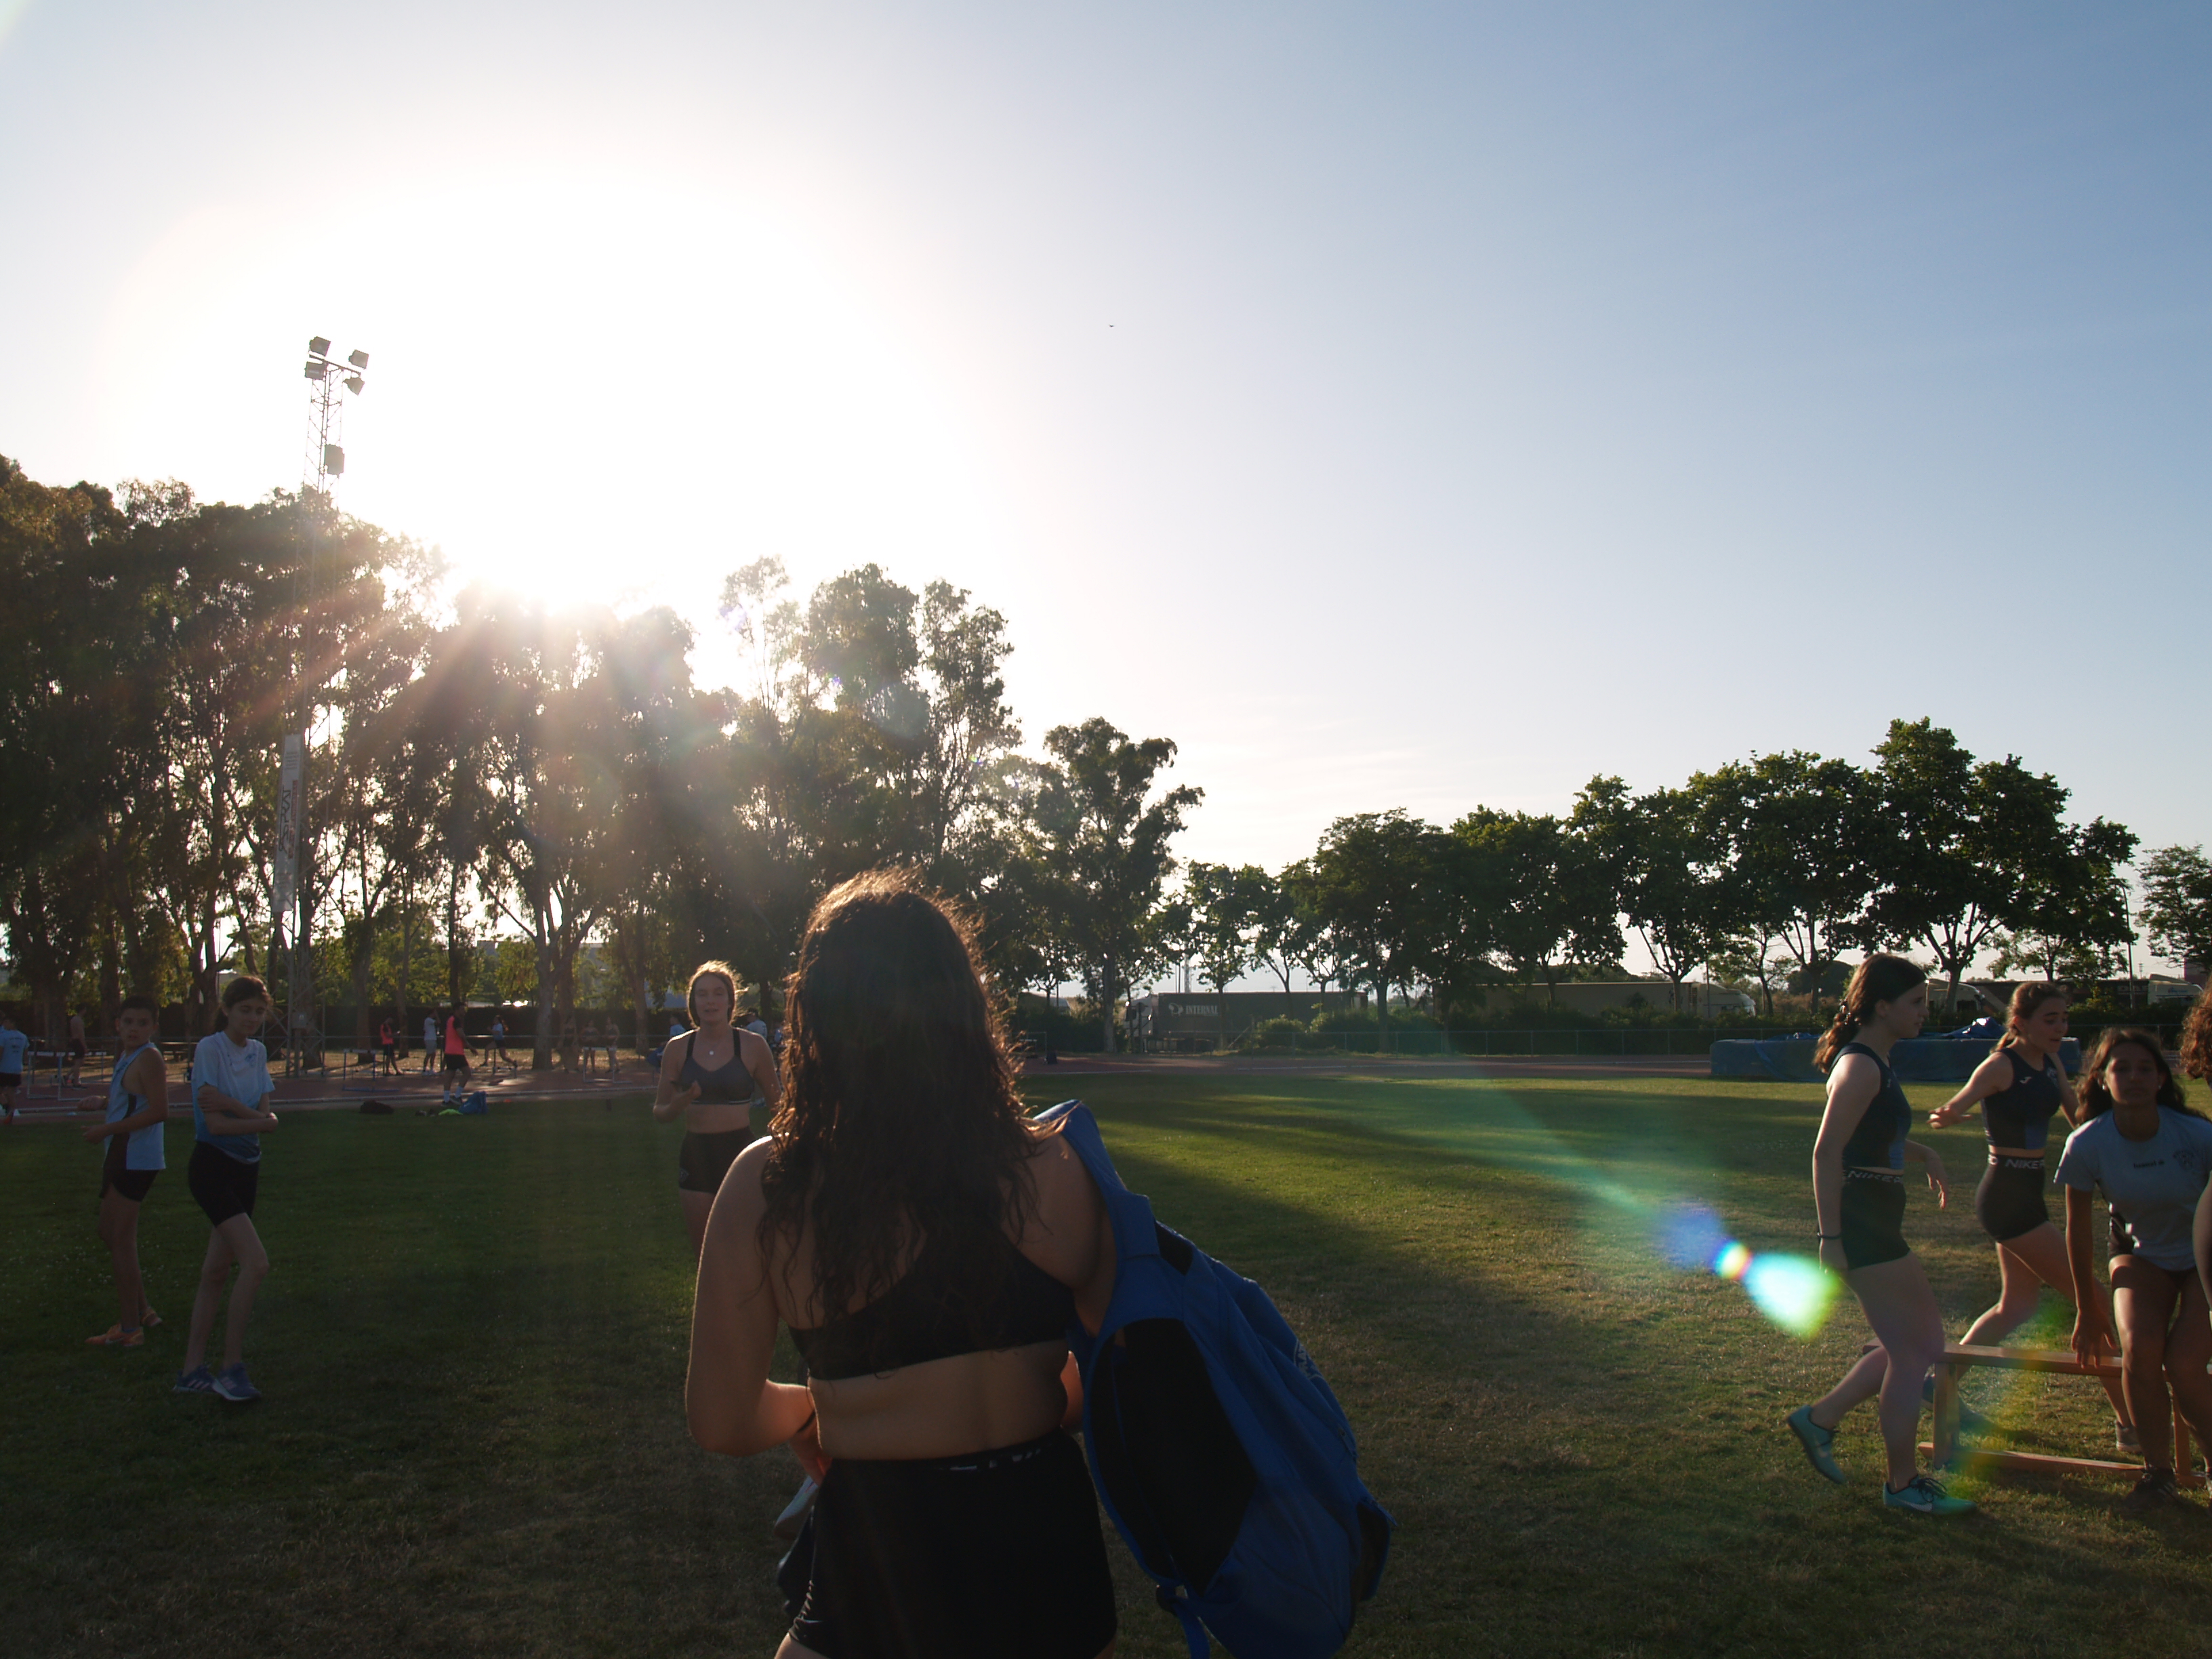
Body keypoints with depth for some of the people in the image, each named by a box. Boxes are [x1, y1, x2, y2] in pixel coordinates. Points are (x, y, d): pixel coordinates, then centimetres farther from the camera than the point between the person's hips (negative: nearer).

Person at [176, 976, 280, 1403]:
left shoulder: (258, 1052, 8)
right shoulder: (210, 1048, -12)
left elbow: (266, 1118, -2)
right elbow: (216, 1124, -19)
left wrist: (230, 1105, -18)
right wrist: (257, 1120, -11)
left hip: (246, 1170, 7)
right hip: (212, 1167, -7)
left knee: (217, 1271, 11)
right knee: (257, 1263, -17)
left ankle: (193, 1370, 20)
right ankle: (232, 1368, -6)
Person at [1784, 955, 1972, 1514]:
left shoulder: (1875, 1063, 13)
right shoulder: (1861, 1066, -17)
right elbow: (1827, 1152, -22)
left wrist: (1923, 1152, 22)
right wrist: (1832, 1237, -23)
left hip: (1878, 1226, 10)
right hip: (1863, 1226, -10)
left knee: (1922, 1343, 16)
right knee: (1913, 1352, -1)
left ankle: (1820, 1417, 21)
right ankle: (1903, 1483, 12)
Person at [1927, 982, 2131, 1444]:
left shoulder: (2051, 1067, 9)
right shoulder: (2002, 1066, -16)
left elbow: (2080, 1118, 17)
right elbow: (1954, 1108, -28)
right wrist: (1942, 1117, -50)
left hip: (2027, 1193, 9)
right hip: (2007, 1194, -9)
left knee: (2018, 1307, 15)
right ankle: (2129, 1421, 3)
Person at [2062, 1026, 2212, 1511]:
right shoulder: (2087, 1145, -20)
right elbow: (2078, 1231, -7)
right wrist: (2087, 1309, 2)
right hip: (2141, 1255, 2)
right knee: (2139, 1349, -22)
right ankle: (2158, 1471, -1)